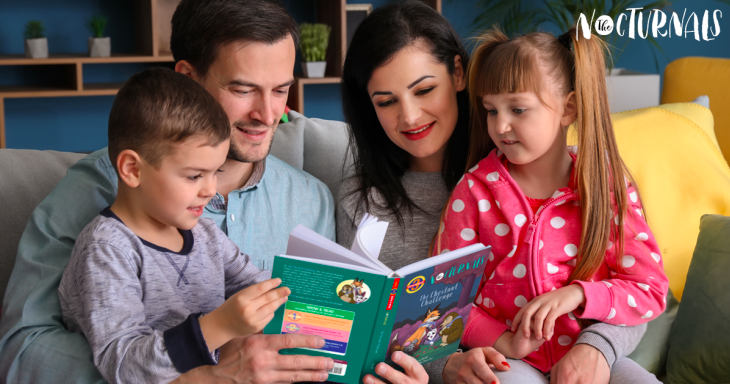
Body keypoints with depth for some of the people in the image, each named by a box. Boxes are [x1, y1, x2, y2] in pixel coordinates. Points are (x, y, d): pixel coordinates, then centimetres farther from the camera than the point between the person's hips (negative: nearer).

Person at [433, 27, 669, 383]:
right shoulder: (474, 191, -2)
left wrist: (577, 295, -18)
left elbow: (650, 291, -1)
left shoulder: (608, 184, 0)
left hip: (591, 353, 3)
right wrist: (504, 343, -16)